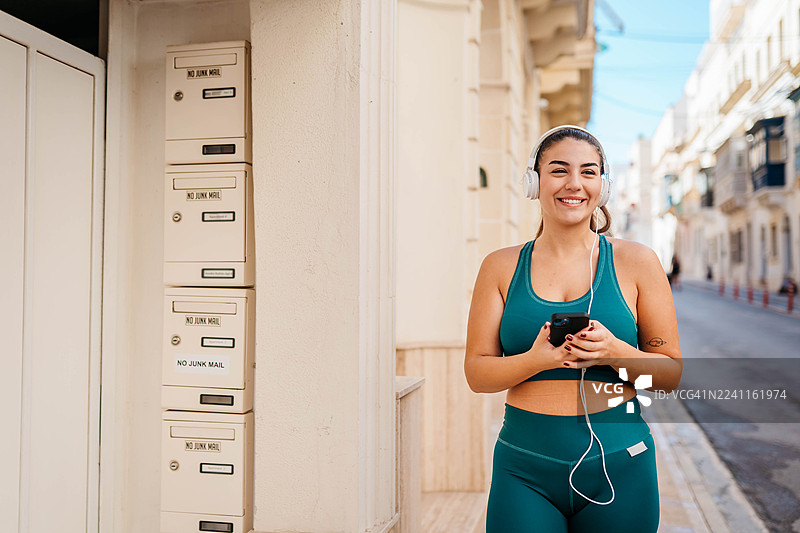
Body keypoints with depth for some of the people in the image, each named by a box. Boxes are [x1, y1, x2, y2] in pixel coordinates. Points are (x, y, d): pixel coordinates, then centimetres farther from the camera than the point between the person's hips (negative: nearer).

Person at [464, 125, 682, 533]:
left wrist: (615, 352, -17)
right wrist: (535, 359, -18)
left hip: (618, 468, 0)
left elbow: (671, 373, 3)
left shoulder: (637, 263, 1)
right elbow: (476, 372, 1)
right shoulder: (501, 267, 3)